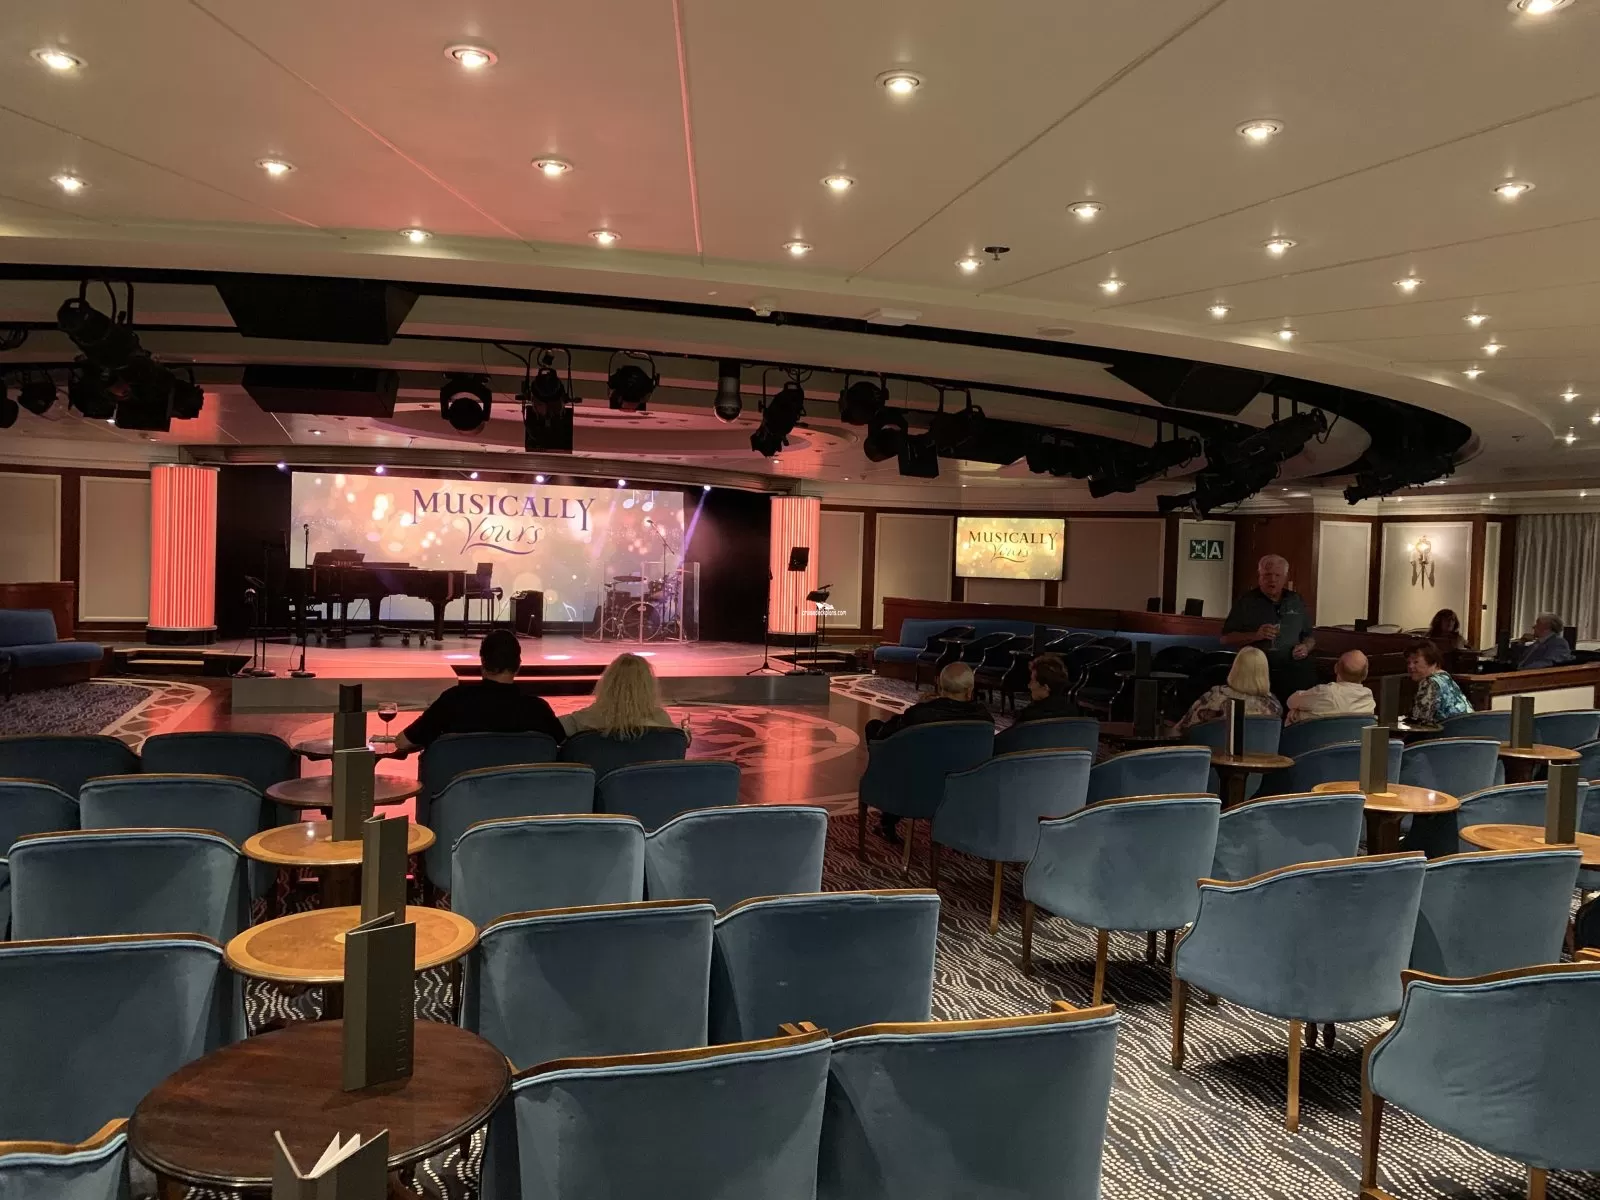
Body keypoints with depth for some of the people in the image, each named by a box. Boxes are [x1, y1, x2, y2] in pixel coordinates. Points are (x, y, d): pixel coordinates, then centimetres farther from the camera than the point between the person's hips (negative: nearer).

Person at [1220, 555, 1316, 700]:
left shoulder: (1296, 601, 17)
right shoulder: (1246, 602, 7)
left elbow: (1309, 637, 26)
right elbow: (1225, 639, 2)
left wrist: (1306, 647, 3)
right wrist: (1255, 636, -12)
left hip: (1293, 671, 4)